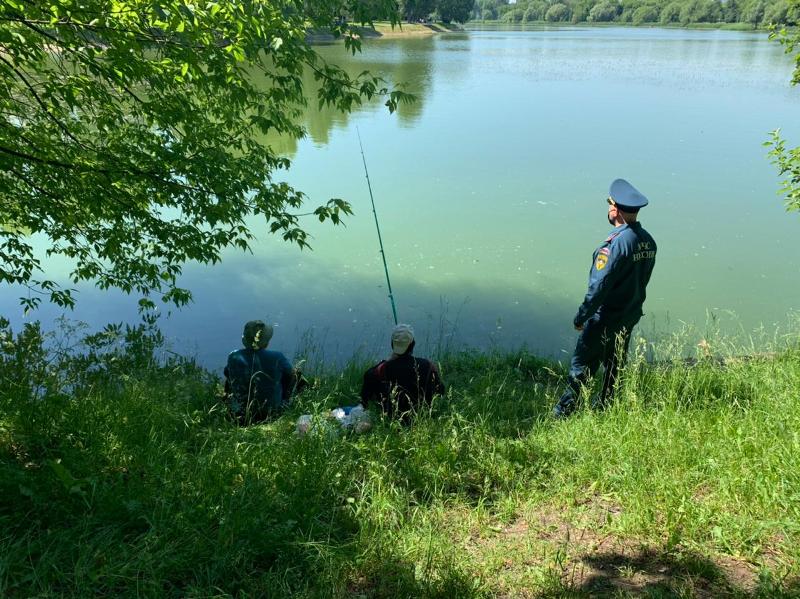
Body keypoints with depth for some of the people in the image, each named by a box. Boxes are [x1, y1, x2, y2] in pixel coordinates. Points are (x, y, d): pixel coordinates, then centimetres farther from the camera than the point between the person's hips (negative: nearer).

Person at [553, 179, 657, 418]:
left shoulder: (616, 243, -25)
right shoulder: (648, 241, 0)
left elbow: (599, 286, -25)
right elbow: (642, 280, 9)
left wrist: (581, 316, -16)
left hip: (604, 318, -8)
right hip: (630, 316, 8)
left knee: (582, 364, 4)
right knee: (614, 364, 19)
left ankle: (564, 411, 13)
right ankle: (604, 407, 33)